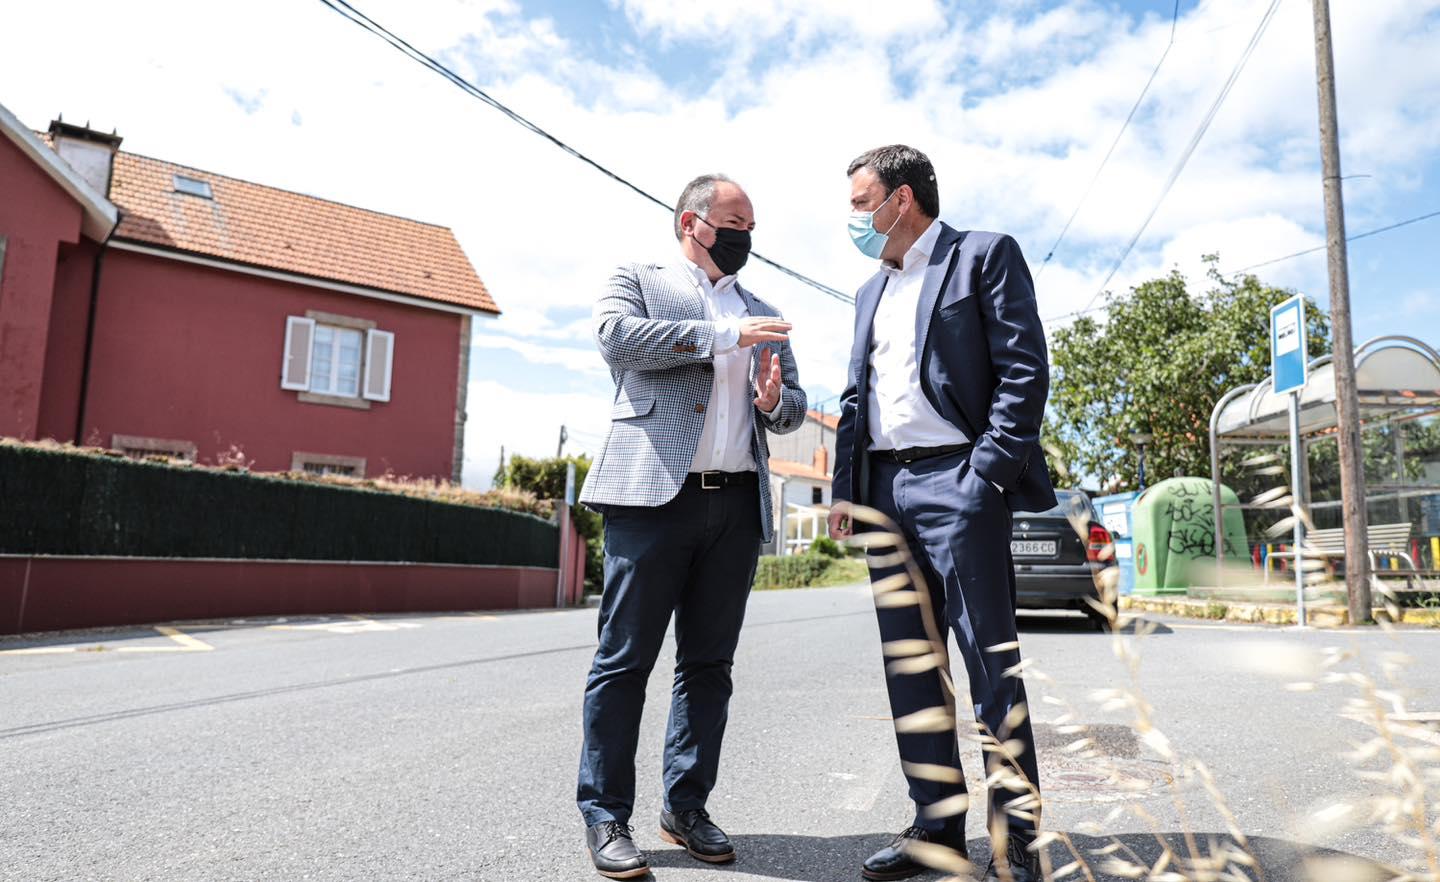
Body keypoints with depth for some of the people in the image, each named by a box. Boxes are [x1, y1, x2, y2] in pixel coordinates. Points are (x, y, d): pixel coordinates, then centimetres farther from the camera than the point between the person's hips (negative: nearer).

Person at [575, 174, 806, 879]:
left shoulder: (762, 313, 24)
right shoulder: (637, 281, 11)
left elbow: (793, 409, 20)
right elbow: (618, 336, -11)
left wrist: (773, 400, -4)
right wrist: (726, 334, -12)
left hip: (738, 504, 5)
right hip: (654, 495, -5)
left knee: (709, 663, 9)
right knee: (625, 660, -1)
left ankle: (686, 806, 22)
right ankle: (606, 816, 10)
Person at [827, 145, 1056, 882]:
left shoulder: (986, 256, 2)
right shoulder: (871, 291, 22)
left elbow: (1024, 371, -7)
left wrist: (986, 475, -16)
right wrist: (845, 486, 10)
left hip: (955, 482, -7)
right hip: (884, 490, 7)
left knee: (990, 662, -3)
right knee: (909, 665, 9)